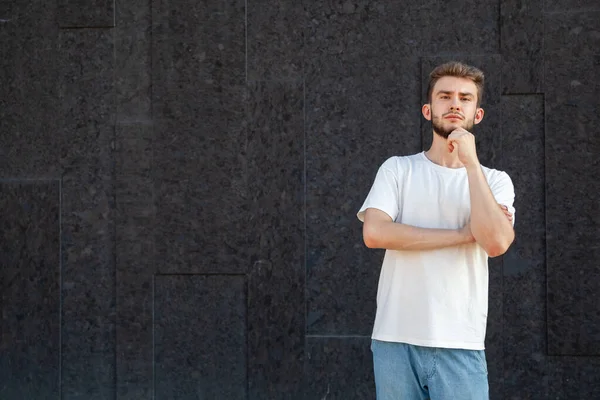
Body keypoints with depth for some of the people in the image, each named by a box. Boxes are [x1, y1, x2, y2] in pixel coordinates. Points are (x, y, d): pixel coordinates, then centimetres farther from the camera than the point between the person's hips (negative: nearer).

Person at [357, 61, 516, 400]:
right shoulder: (397, 170, 6)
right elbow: (374, 233, -11)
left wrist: (471, 162, -11)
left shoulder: (495, 181, 6)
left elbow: (496, 243, -13)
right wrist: (465, 233, -10)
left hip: (460, 346, 0)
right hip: (395, 340, 0)